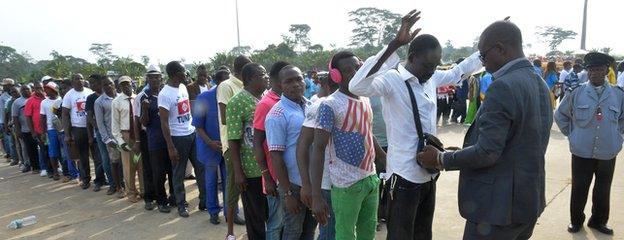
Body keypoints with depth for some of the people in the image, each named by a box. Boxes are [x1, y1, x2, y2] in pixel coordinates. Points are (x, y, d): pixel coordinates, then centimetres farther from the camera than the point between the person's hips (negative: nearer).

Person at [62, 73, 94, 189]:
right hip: (78, 129, -1)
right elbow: (65, 115, 0)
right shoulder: (69, 95, -1)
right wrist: (67, 134, -5)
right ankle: (85, 179, 19)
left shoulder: (90, 92, 2)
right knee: (83, 156, 8)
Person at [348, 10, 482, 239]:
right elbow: (357, 87, -38)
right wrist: (395, 44, -43)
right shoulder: (392, 79, -19)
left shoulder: (432, 78, 4)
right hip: (405, 175, -7)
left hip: (429, 172, 8)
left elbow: (458, 72, 22)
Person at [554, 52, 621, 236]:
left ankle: (598, 221, 33)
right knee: (579, 189, 9)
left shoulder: (618, 95, -3)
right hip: (582, 152, -1)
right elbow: (560, 115, 7)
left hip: (608, 153, 2)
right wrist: (571, 134, 4)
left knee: (603, 191, 14)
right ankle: (576, 221, 25)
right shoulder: (577, 93, -6)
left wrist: (616, 135, 8)